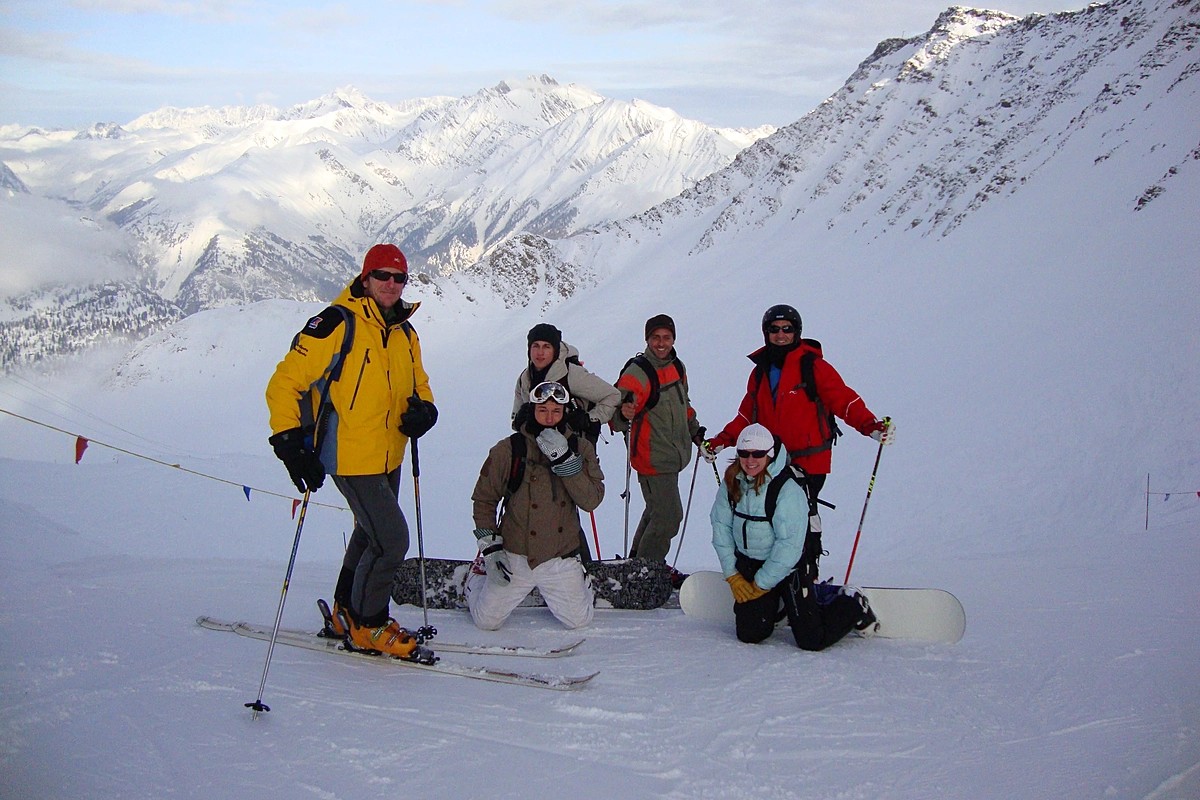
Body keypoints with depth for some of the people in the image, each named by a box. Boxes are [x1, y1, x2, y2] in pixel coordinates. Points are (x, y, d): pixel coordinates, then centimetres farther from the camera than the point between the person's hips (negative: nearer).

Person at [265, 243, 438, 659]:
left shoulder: (405, 334, 8)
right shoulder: (336, 325, -16)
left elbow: (417, 384, 21)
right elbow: (285, 383, -15)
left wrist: (423, 409, -3)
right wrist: (290, 443, -22)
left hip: (388, 458, 9)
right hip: (351, 457, -9)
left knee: (370, 535, 21)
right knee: (391, 540, -10)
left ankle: (347, 614, 39)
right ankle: (366, 625, 10)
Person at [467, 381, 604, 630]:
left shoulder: (580, 448, -3)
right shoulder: (508, 450, -9)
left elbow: (591, 500, -14)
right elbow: (483, 499, 0)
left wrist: (564, 459, -24)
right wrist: (490, 548, -8)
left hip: (561, 557, 1)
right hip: (515, 556, -1)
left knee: (578, 620, -2)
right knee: (487, 621, 0)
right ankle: (476, 579, 33)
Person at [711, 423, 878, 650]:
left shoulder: (789, 490, -23)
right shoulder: (732, 482, -6)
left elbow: (789, 546, -22)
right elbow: (721, 526, 1)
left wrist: (761, 584, -15)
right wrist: (732, 575, -3)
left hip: (788, 569, -5)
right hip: (747, 567, 5)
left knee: (812, 640, -8)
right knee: (749, 635, 1)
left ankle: (853, 605, 20)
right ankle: (773, 605, 32)